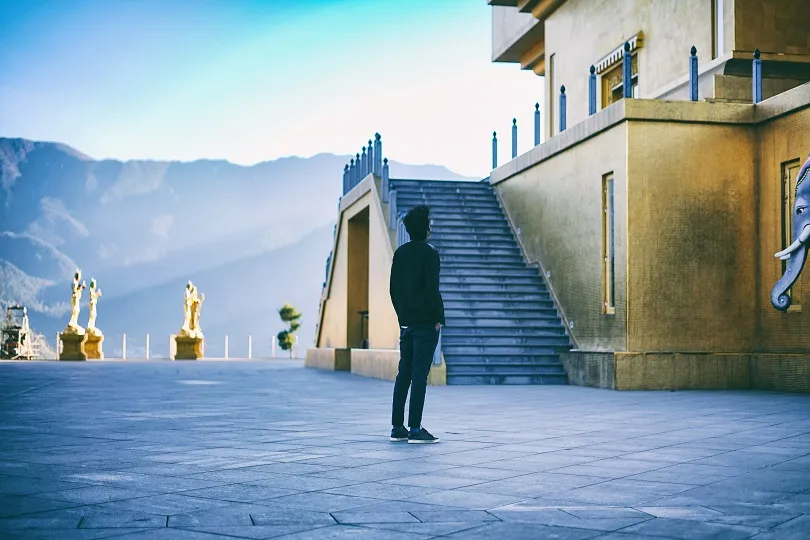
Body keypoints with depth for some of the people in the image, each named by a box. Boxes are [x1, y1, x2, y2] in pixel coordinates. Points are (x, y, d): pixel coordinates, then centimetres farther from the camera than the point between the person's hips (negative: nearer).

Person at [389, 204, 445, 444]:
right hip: (425, 323, -7)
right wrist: (439, 318, -8)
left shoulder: (400, 253, 11)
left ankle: (397, 427, 13)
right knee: (419, 375, -6)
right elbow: (432, 289, -16)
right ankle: (415, 429, -6)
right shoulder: (429, 253, -10)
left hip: (406, 323, 7)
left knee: (404, 374, 10)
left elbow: (394, 288, 13)